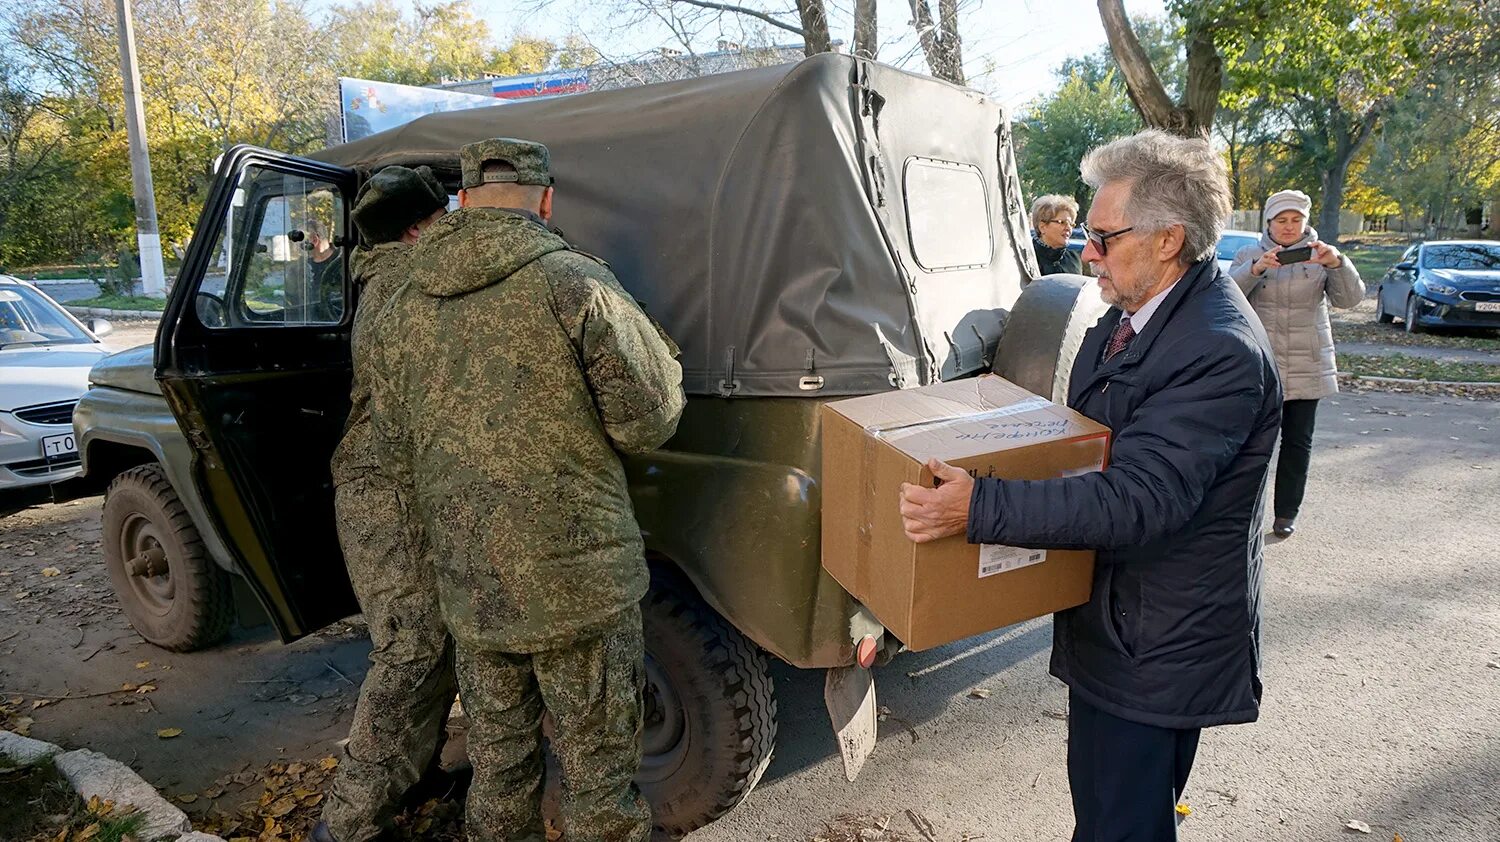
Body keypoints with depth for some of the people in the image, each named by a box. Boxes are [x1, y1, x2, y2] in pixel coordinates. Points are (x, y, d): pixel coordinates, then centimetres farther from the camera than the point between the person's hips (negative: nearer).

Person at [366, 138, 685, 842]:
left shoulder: (404, 311, 6)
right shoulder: (576, 286, -13)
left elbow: (396, 453, 13)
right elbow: (652, 420, -12)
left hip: (466, 589, 6)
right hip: (576, 580, -5)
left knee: (496, 761, 22)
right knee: (598, 770, 9)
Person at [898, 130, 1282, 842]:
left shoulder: (1221, 353, -25)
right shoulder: (1127, 316, 5)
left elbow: (1138, 499, -33)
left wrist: (979, 508, -38)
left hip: (1157, 650, -9)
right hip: (1110, 624, 9)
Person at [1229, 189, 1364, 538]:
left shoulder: (1320, 257, 6)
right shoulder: (1249, 255, 3)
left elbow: (1351, 298, -6)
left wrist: (1337, 263, -24)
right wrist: (1257, 268, -30)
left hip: (1308, 367, 2)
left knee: (1298, 442, 7)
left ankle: (1286, 512, 18)